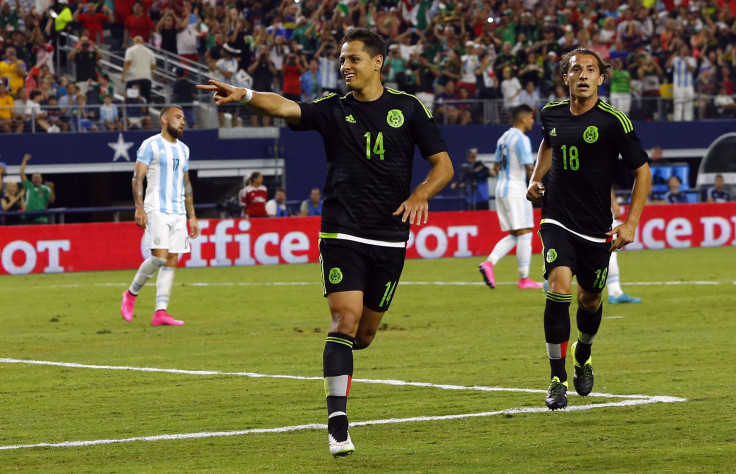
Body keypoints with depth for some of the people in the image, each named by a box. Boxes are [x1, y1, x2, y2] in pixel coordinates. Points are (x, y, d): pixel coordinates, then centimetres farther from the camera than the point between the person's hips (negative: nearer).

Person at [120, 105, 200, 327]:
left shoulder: (183, 149, 18)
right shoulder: (151, 145, -3)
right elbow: (137, 178, -8)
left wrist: (192, 216, 19)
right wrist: (139, 208, -19)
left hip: (178, 212, 7)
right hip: (157, 209, -7)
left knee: (171, 262, -1)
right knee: (159, 257, -17)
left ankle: (160, 312, -3)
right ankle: (131, 293, 5)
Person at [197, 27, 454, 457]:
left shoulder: (408, 109, 5)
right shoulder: (333, 111, 3)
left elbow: (443, 165, 7)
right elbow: (287, 108, -15)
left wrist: (420, 195, -13)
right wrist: (245, 95, -35)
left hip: (390, 239, 1)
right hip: (342, 234, -1)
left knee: (364, 334, 8)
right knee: (345, 319, -16)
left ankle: (337, 361, 44)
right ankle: (337, 423, -16)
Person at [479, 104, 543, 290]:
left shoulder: (503, 138, 15)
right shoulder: (521, 139, -12)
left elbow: (496, 167, 21)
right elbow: (530, 168, -16)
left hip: (501, 191, 9)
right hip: (516, 191, -9)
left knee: (514, 235, 11)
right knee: (524, 233, -5)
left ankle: (489, 263, -6)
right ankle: (524, 279, -5)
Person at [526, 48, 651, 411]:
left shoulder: (614, 121, -11)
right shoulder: (551, 114, 2)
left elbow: (642, 171, -4)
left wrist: (631, 223, -9)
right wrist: (536, 180, 14)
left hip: (596, 226, -1)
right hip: (557, 220, 1)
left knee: (590, 299, 12)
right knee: (559, 287, -20)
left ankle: (583, 358, 45)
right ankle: (558, 379, -11)